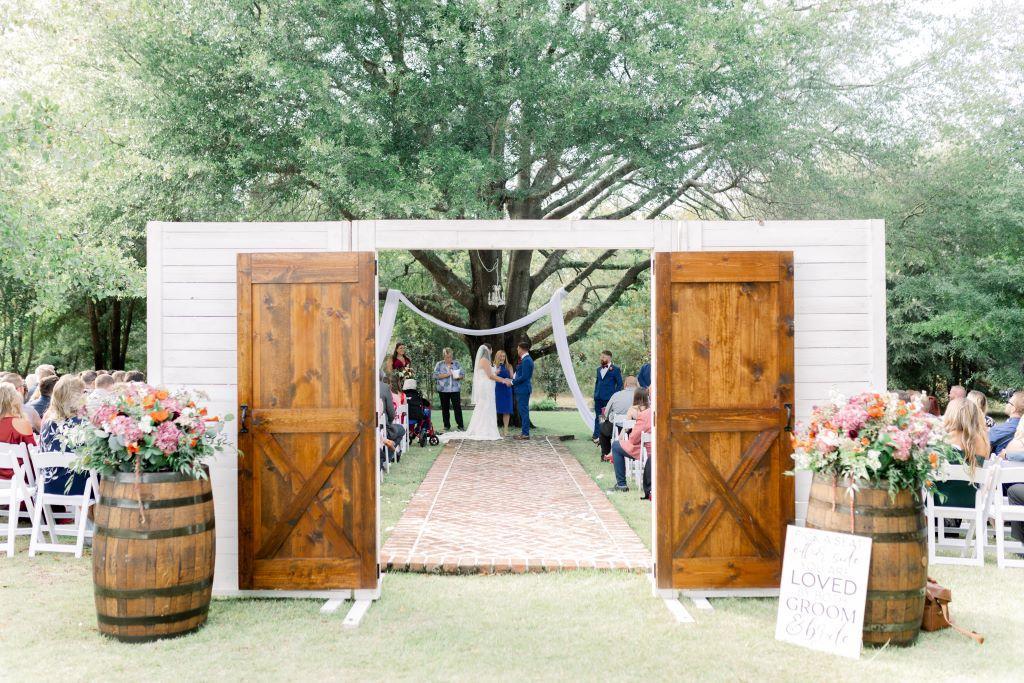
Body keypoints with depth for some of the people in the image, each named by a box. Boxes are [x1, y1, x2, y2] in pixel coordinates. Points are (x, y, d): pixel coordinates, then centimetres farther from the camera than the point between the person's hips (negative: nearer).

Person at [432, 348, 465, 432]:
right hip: (443, 389, 0)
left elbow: (462, 374, 10)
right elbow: (435, 375, -3)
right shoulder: (439, 364, 5)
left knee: (457, 407, -4)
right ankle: (446, 425, 15)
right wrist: (446, 375, -13)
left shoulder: (456, 363, 10)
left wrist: (458, 377, -13)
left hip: (455, 389, 0)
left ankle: (460, 425, 0)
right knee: (445, 408, 6)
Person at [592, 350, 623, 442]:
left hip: (608, 399, -6)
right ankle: (597, 436, 12)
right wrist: (595, 393, 12)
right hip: (598, 398, 6)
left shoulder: (615, 370, -2)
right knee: (598, 417, 7)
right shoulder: (599, 369, 16)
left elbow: (620, 384, -2)